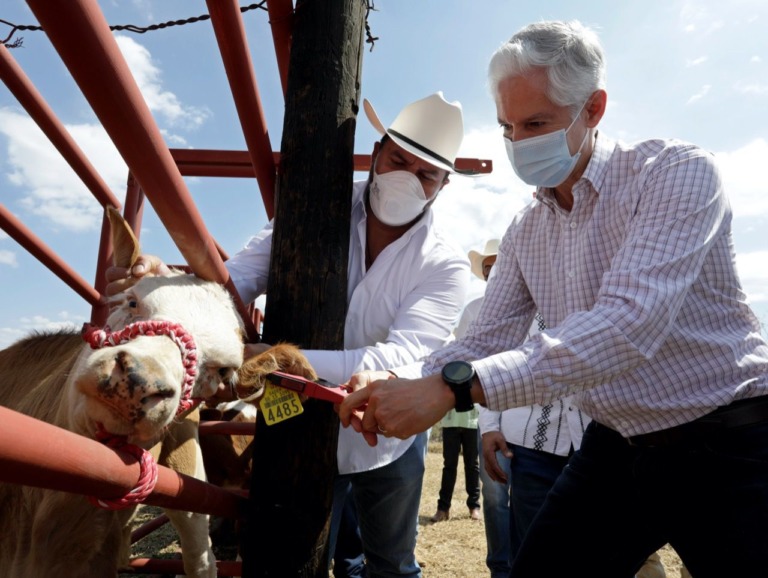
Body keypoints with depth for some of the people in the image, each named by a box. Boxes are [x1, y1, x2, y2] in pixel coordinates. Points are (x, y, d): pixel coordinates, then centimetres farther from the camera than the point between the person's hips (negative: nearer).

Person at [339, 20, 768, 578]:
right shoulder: (524, 233, 3)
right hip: (614, 449, 6)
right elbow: (487, 341, 1)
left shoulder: (677, 172, -17)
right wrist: (398, 384, -19)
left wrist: (452, 386, -39)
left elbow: (630, 323, -32)